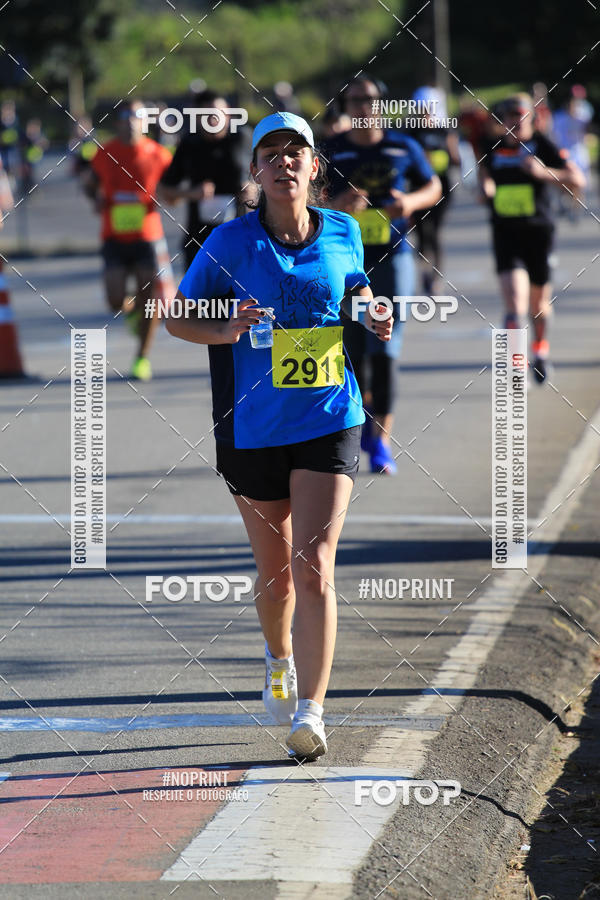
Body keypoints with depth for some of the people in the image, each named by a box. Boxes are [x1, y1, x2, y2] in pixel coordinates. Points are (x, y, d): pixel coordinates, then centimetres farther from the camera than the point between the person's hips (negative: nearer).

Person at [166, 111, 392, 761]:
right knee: (275, 574, 13)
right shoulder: (230, 242, -5)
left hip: (329, 421, 0)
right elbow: (178, 319, 2)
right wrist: (225, 332, -19)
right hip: (254, 429, 0)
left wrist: (373, 319, -2)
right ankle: (281, 660, 45)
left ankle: (310, 711, -13)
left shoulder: (343, 234, 2)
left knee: (314, 567, -13)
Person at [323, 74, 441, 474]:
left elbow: (433, 187, 16)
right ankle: (360, 423, 24)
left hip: (392, 259, -1)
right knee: (352, 350, 4)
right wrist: (337, 204, -18)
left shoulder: (403, 148, 4)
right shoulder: (331, 152, 2)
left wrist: (412, 201, -6)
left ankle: (382, 438, -6)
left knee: (385, 351, -8)